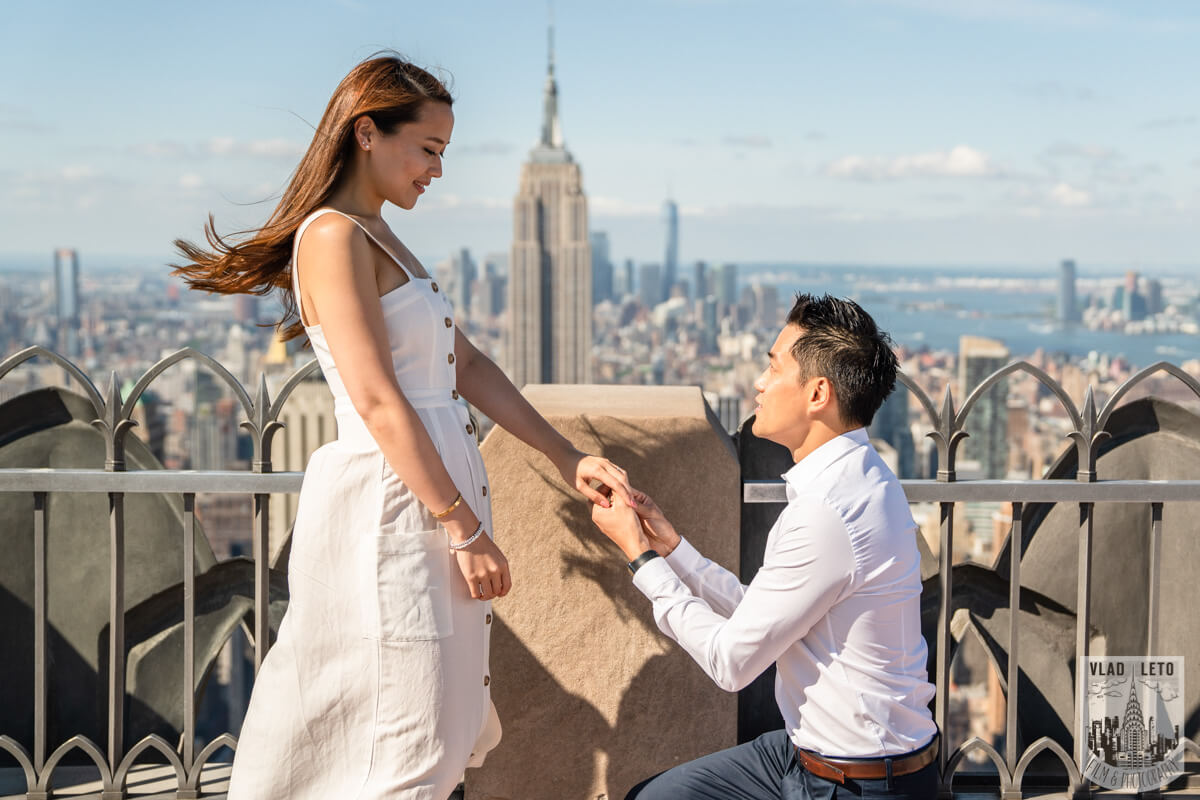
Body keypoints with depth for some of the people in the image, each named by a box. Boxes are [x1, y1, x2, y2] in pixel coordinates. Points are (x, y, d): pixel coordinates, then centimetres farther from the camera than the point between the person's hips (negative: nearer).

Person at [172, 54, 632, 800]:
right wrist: (467, 529, -19)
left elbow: (466, 363, 17)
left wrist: (568, 459, 13)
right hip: (386, 502, -10)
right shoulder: (333, 236, -13)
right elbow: (378, 401, -19)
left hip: (435, 486, 10)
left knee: (444, 731, 14)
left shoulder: (384, 240, 17)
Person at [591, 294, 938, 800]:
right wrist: (670, 545, 4)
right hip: (808, 752, 9)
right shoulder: (855, 480, 5)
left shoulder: (825, 516, -27)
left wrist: (639, 555, -9)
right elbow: (755, 616, 10)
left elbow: (731, 662, -18)